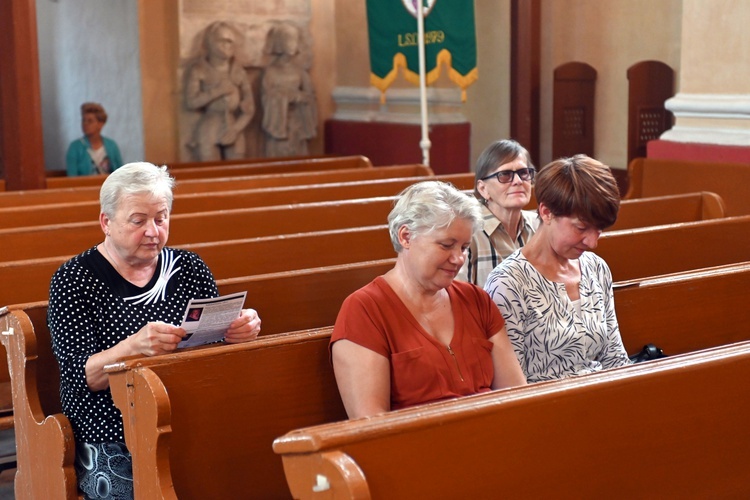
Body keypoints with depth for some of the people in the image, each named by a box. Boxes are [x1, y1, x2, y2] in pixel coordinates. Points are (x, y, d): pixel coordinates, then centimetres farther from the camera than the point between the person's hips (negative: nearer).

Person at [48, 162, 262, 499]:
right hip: (115, 451, -3)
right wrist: (134, 346, -30)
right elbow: (78, 376, -11)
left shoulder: (190, 268, 10)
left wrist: (241, 329, -11)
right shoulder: (74, 280, -1)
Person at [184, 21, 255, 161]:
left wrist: (236, 129, -8)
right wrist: (217, 91, -18)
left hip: (234, 134, 3)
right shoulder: (198, 70, -3)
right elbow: (191, 102, -15)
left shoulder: (238, 71, 5)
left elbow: (250, 107, 4)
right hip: (208, 133, -3)